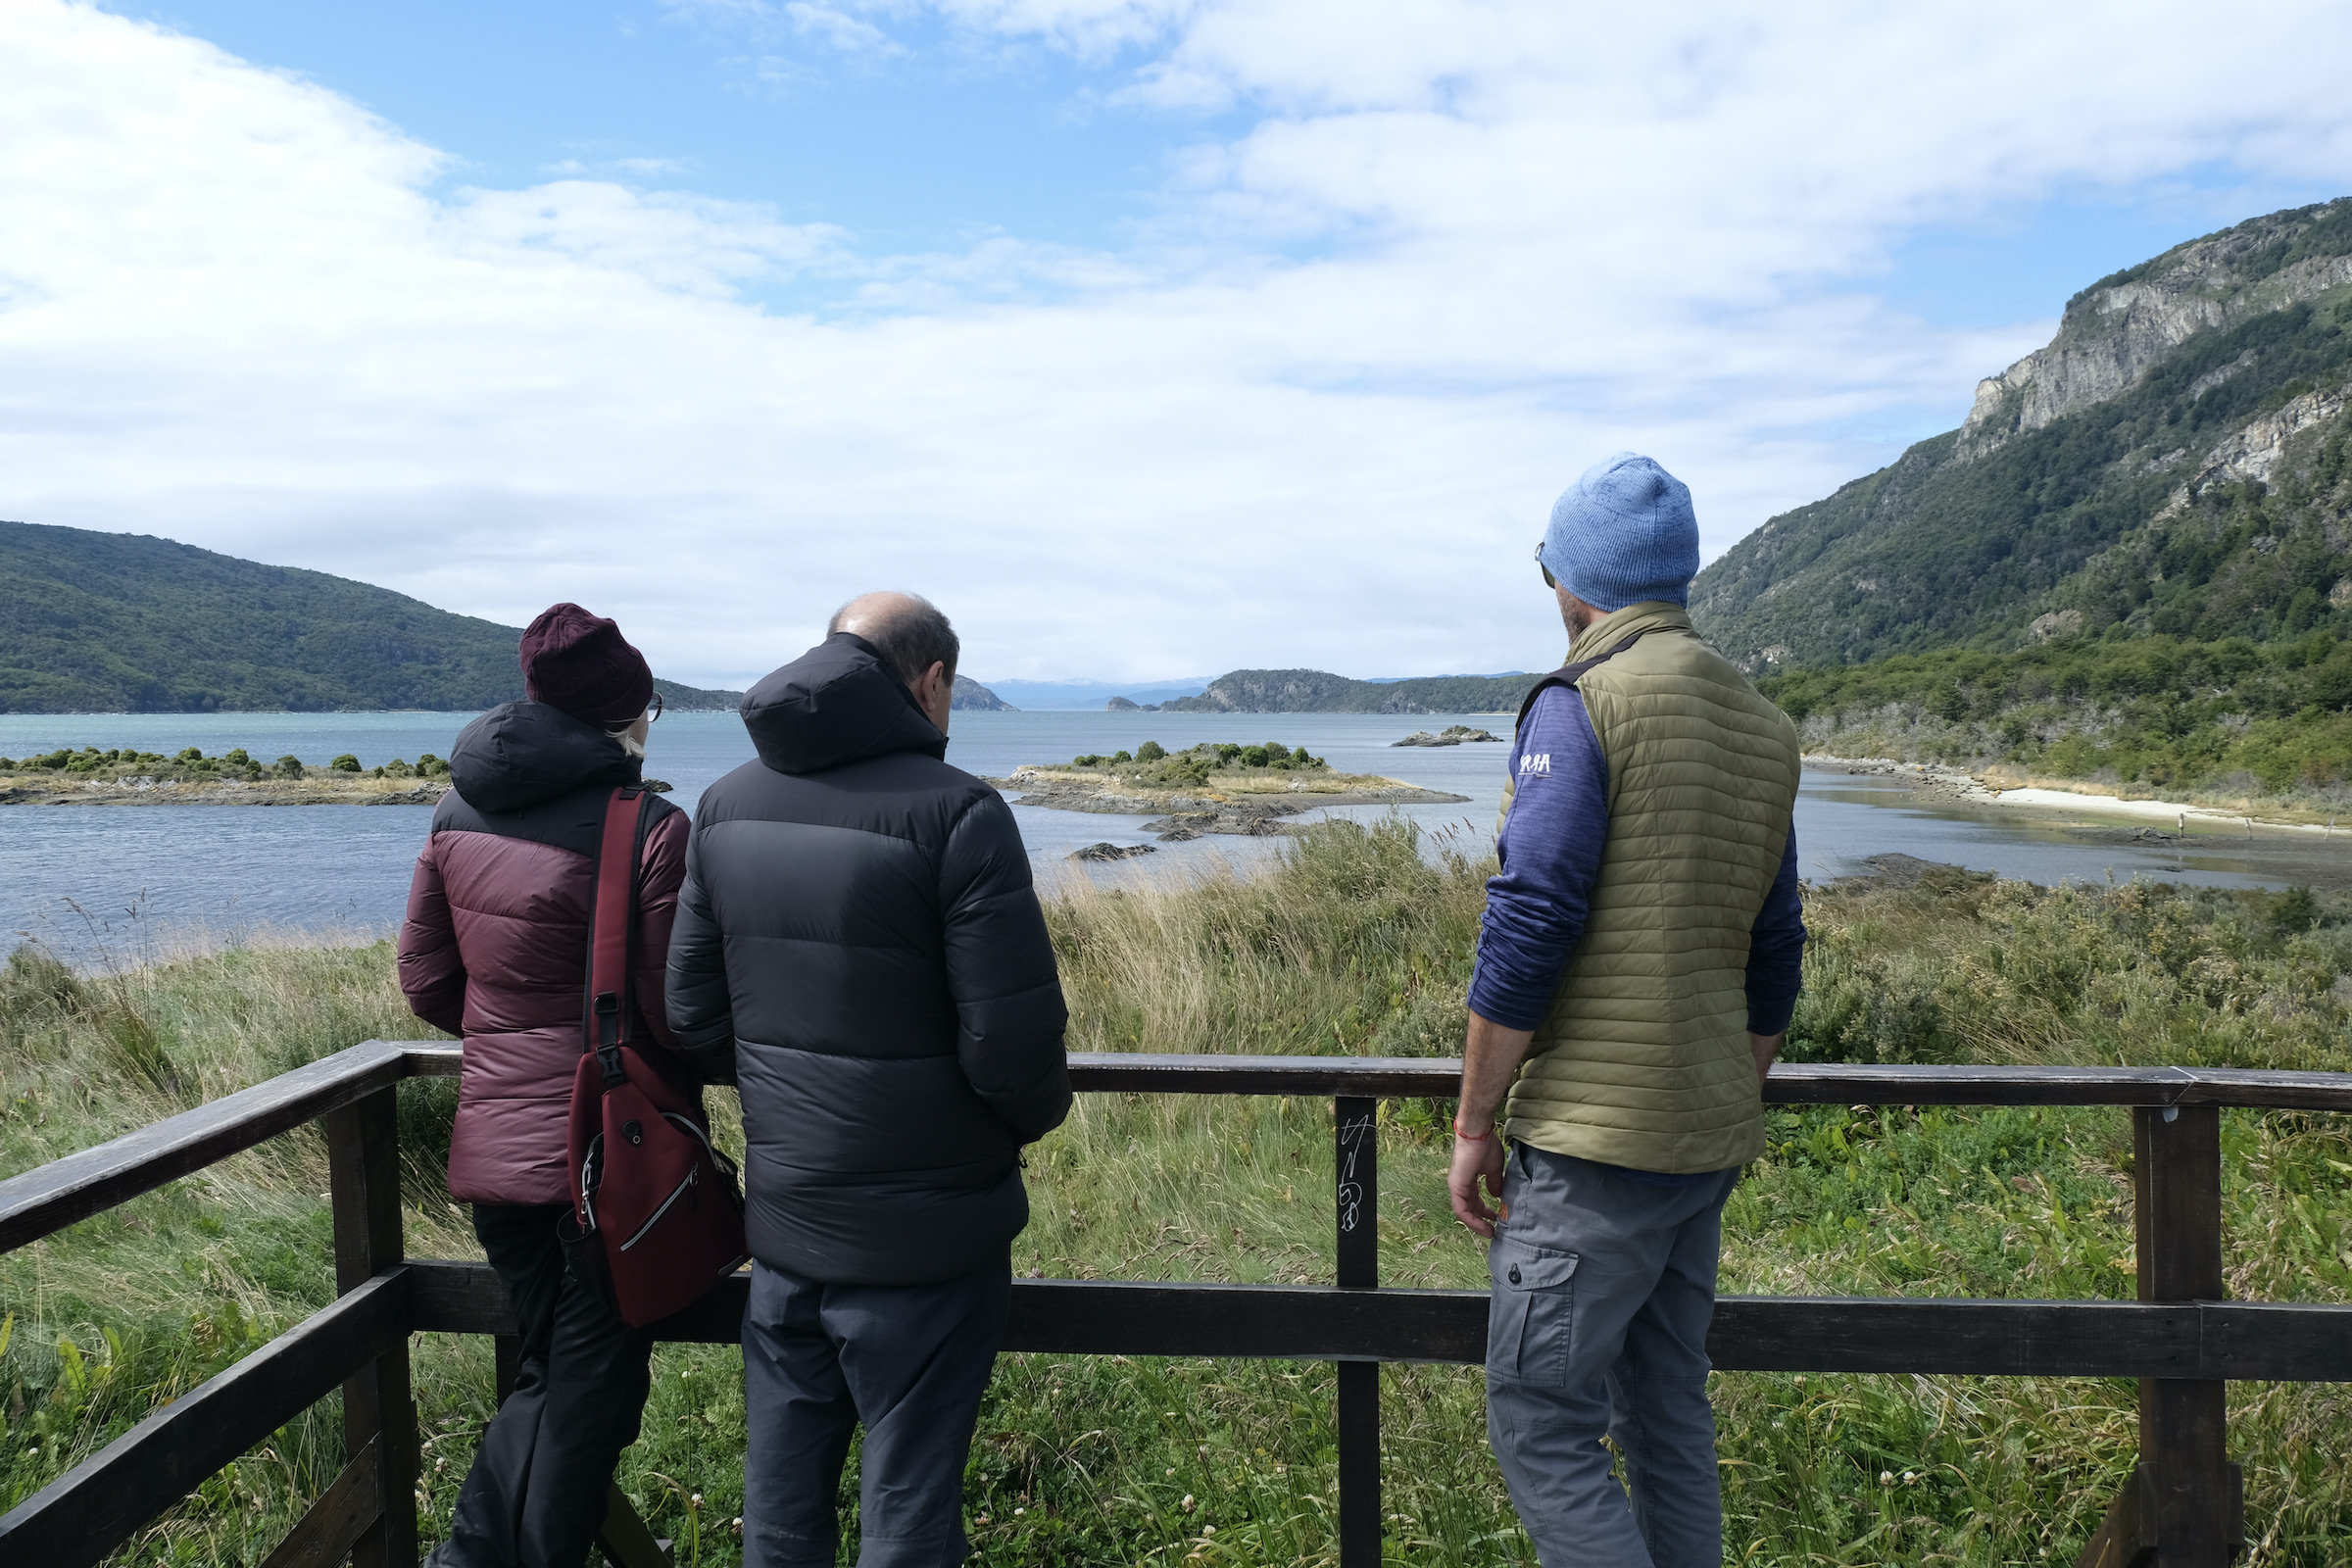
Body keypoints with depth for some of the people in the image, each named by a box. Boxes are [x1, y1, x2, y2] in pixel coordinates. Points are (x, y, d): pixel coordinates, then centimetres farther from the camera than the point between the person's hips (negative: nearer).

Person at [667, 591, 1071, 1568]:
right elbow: (1012, 1042, -19)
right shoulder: (954, 811, -17)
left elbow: (695, 1020, 6)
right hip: (923, 1232, -5)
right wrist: (1035, 1115, 2)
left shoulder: (726, 807, 2)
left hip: (782, 1222, 6)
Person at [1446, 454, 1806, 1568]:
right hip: (1709, 1139, 8)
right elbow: (1773, 960, 17)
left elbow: (1527, 931, -18)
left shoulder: (1583, 702, -12)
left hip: (1595, 1140, -8)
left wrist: (1474, 1121, -10)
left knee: (1541, 1427, -1)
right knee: (1668, 1414, 18)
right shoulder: (1762, 725, 13)